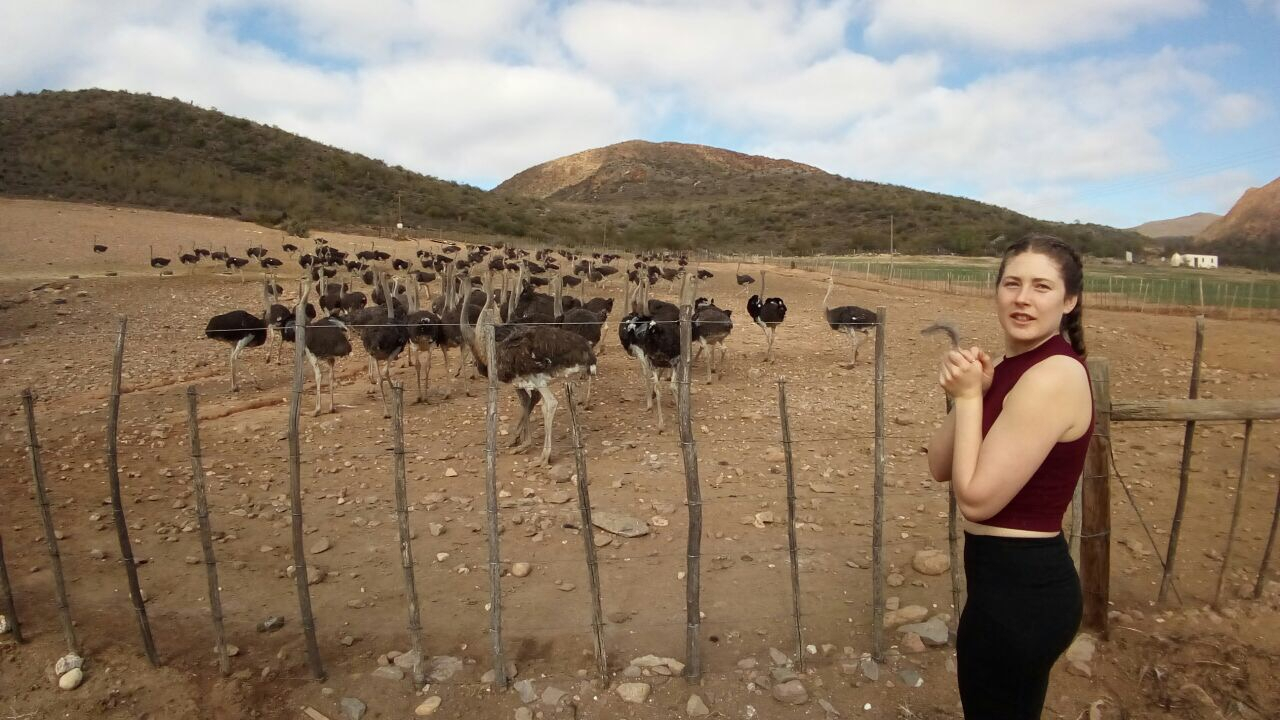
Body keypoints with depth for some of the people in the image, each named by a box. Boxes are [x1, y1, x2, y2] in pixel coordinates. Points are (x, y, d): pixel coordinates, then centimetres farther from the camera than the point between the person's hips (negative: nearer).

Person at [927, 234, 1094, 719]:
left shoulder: (1054, 375, -23)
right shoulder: (1011, 367, 5)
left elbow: (975, 498, -25)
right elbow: (940, 467, 2)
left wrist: (970, 396, -18)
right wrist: (967, 392, -12)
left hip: (1020, 587, -9)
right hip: (1022, 576, 9)